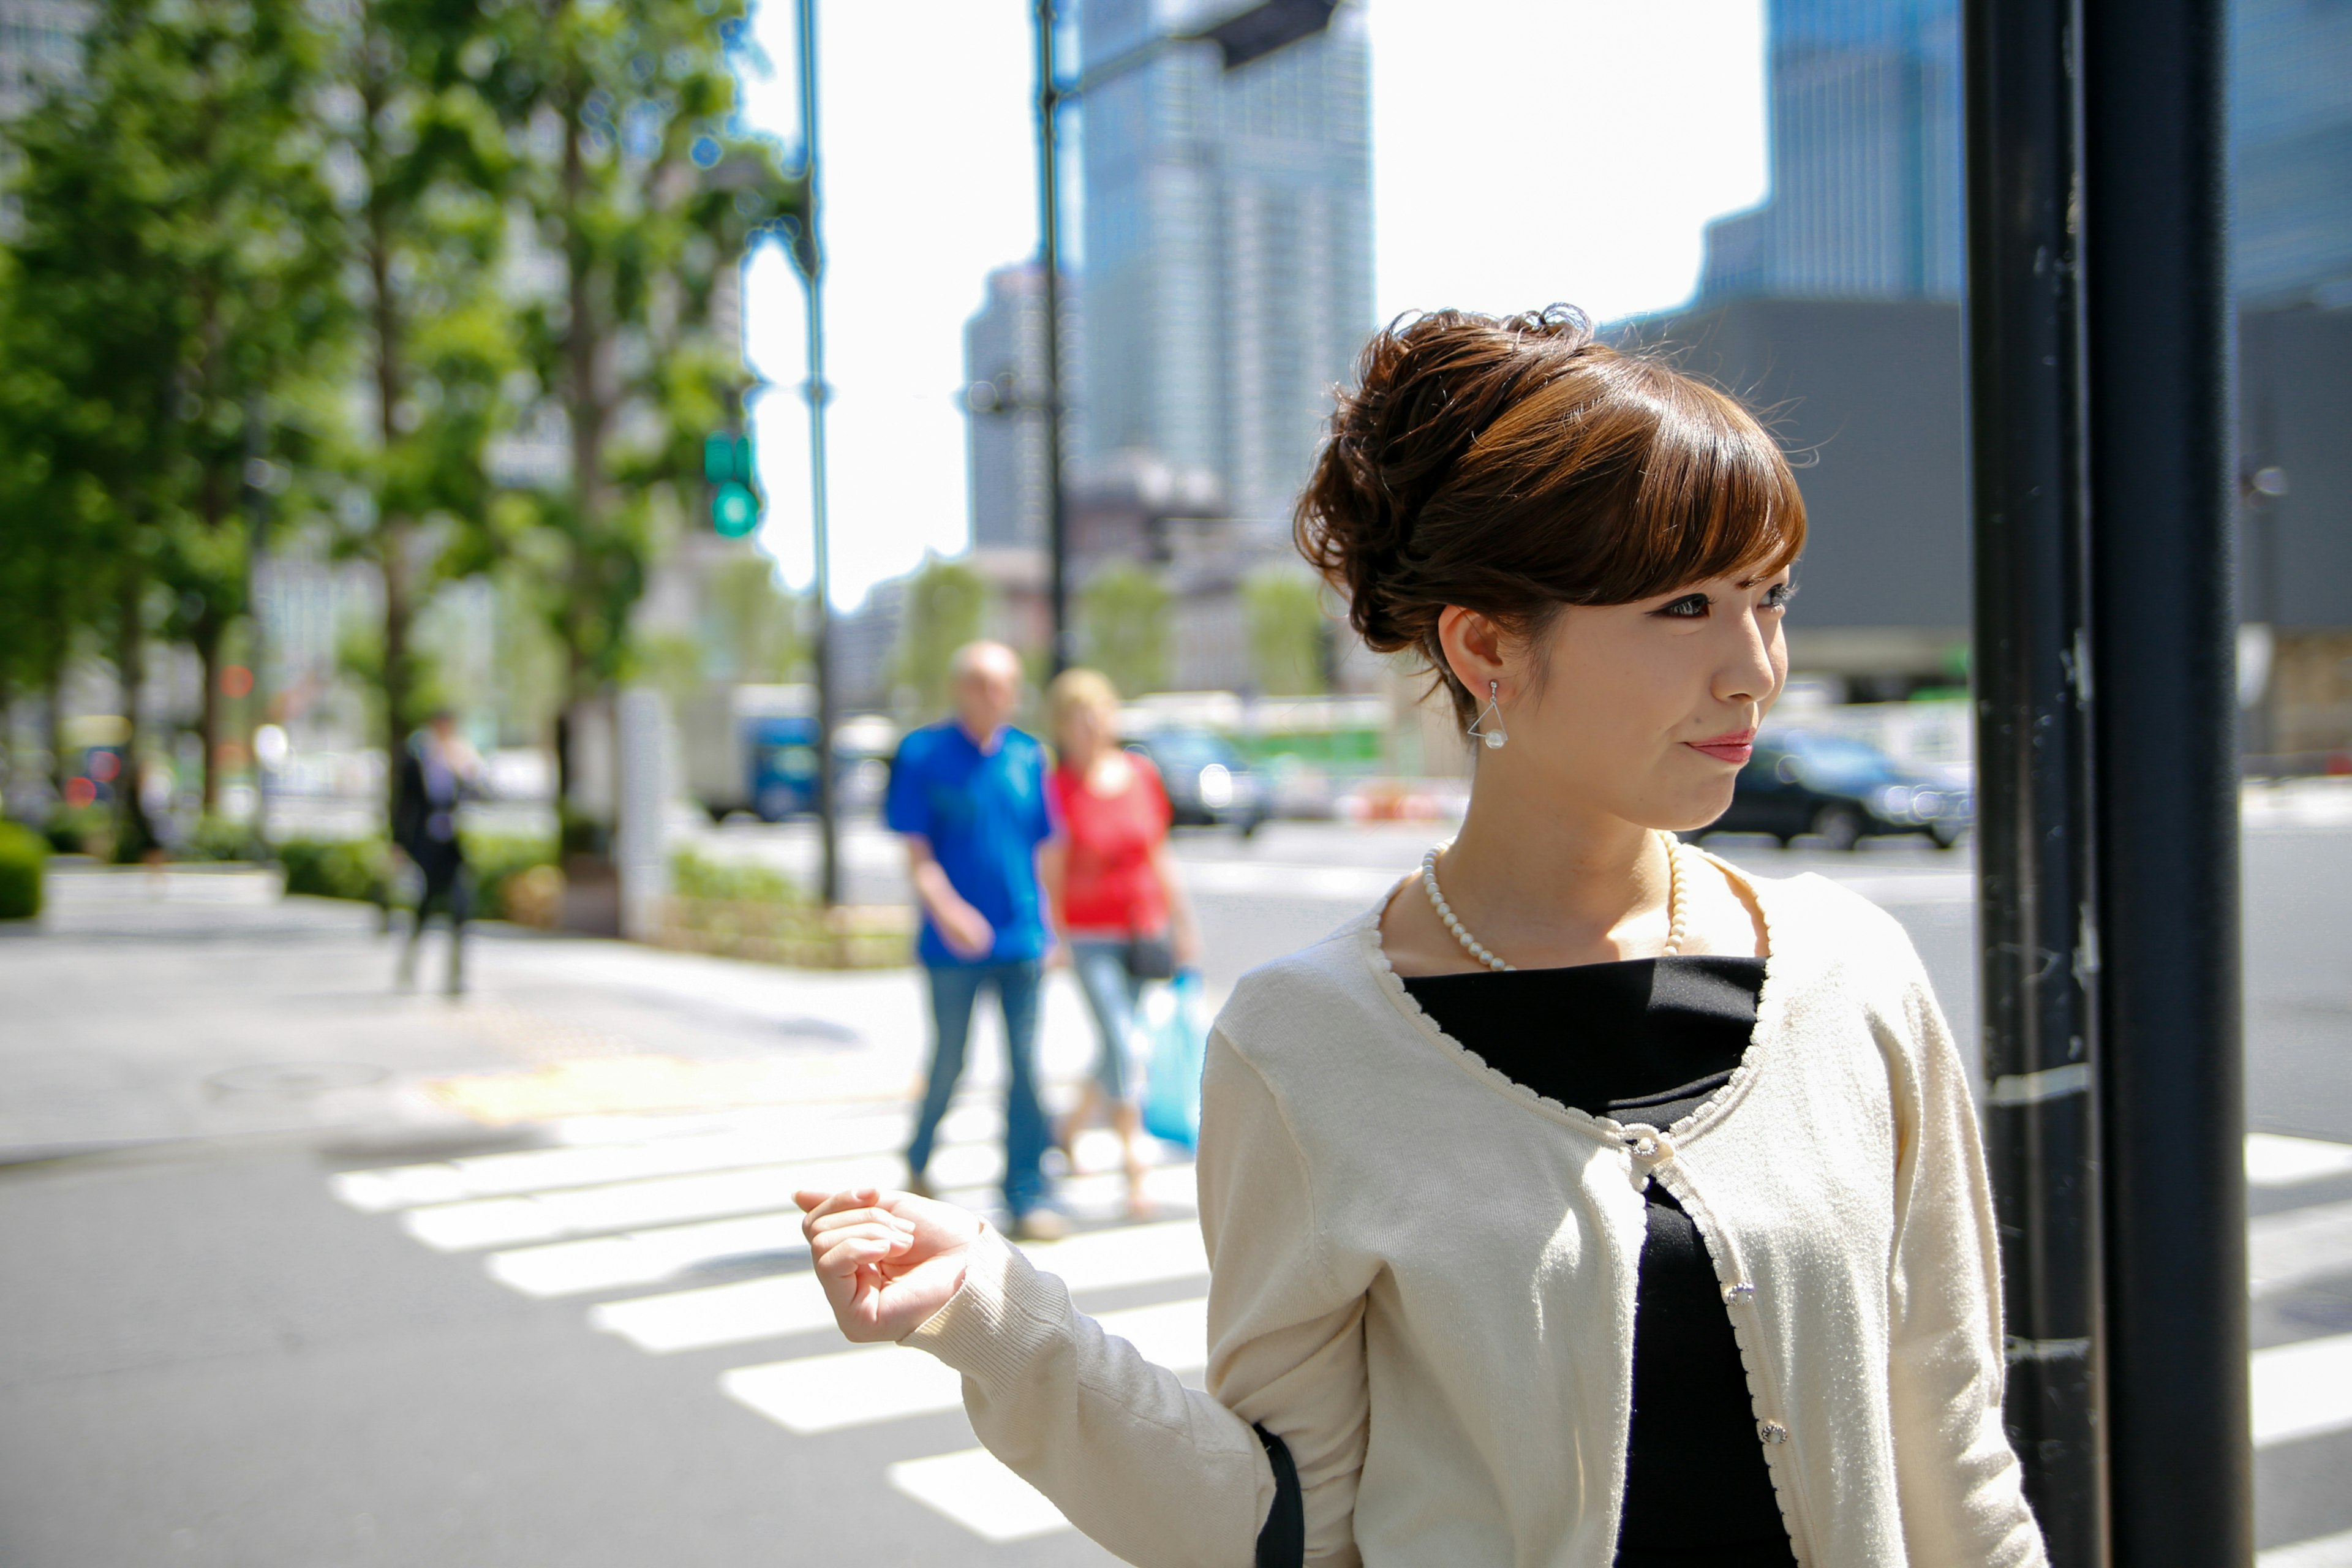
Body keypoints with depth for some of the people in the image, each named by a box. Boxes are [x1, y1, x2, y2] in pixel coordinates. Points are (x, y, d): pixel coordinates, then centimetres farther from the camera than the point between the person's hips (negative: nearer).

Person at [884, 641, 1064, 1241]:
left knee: (1026, 1068, -1)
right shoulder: (923, 754, -3)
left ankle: (1027, 1198, 4)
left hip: (1021, 940, 3)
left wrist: (1048, 931, 14)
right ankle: (918, 1161, 34)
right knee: (949, 1062, 8)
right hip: (954, 946, -2)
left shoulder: (1028, 757, 7)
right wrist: (946, 909, -24)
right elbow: (916, 851, -8)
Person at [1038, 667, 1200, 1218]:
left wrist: (1182, 923, 12)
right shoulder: (1057, 788, -9)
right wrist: (1055, 938, -11)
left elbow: (1160, 856, 12)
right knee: (1119, 1045, -11)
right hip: (1089, 934, -5)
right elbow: (1050, 871, -8)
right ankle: (1135, 1171, -6)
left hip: (1143, 929, 5)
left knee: (1118, 1049, 12)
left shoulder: (1142, 776, 4)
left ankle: (1070, 1129, 37)